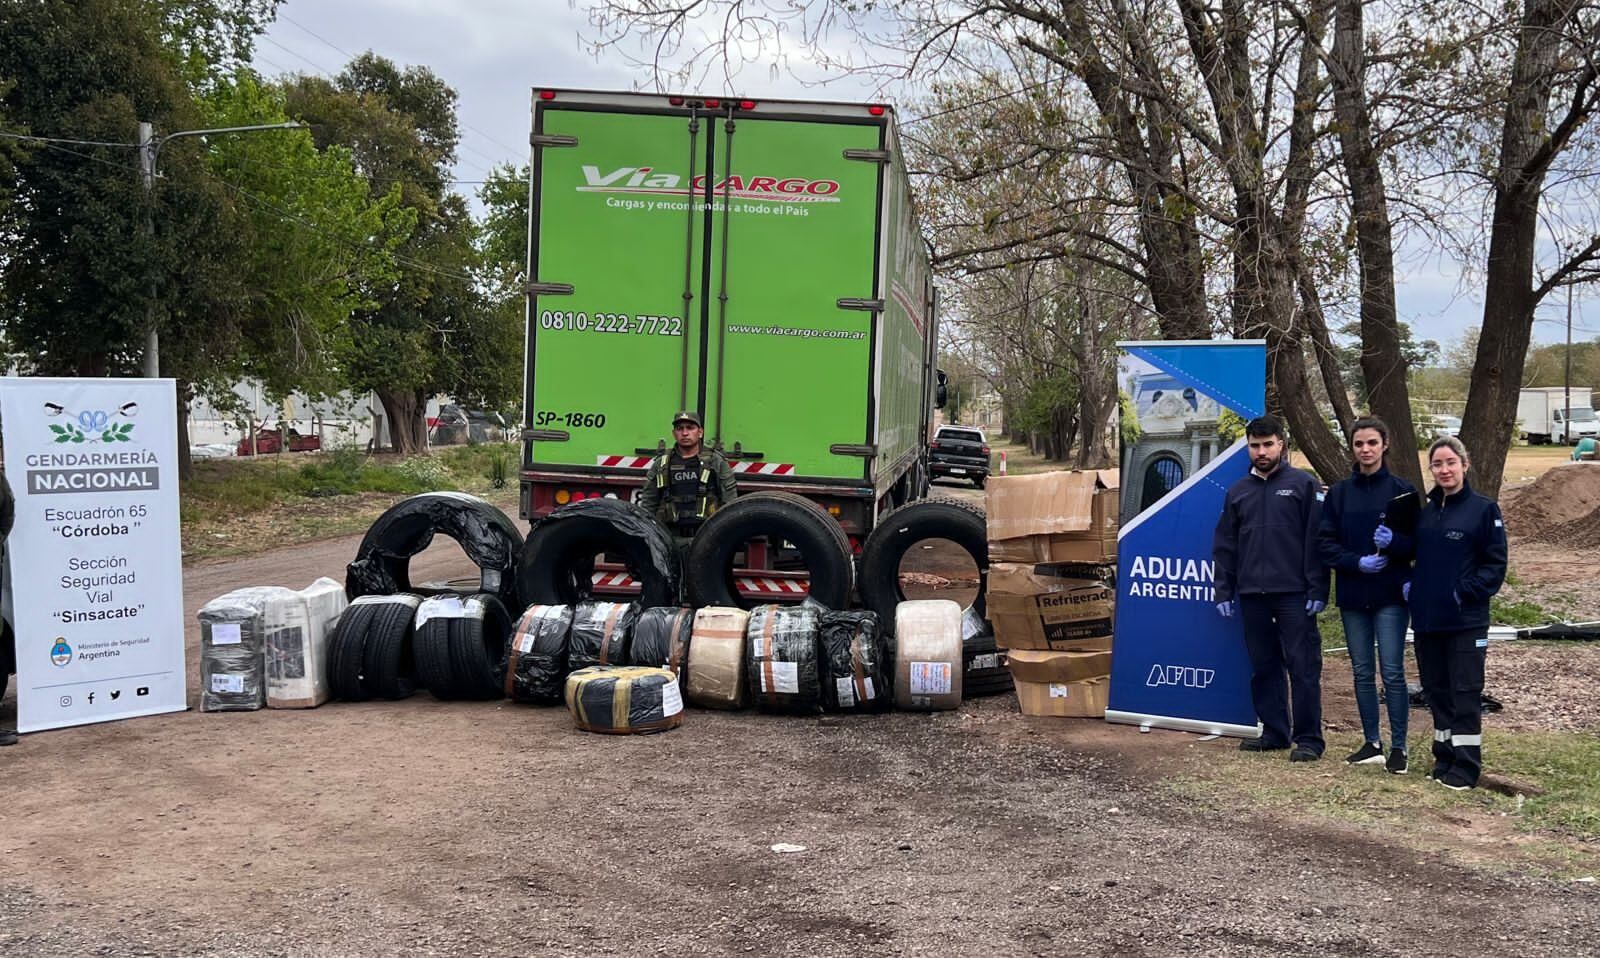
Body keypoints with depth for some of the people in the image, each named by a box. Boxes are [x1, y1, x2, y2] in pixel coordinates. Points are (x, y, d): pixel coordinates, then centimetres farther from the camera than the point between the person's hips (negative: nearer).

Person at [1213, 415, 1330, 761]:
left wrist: (1318, 590, -10)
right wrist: (1224, 591, 8)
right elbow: (1224, 546, 14)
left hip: (1294, 594, -4)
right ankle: (1274, 732, 20)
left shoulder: (1304, 485, 1)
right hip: (1252, 594, 5)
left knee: (1303, 667, -3)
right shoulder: (1238, 492, 13)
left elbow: (1317, 541, -4)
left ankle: (1308, 738, 3)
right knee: (1263, 667, 10)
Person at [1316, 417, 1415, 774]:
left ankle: (1398, 747, 3)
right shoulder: (1339, 493, 6)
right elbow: (1325, 543, 3)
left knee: (1392, 671, -5)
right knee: (1362, 671, 9)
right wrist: (1357, 562, -12)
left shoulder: (1402, 490, -1)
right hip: (1352, 595, 4)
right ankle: (1372, 743, 19)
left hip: (1390, 594, -3)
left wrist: (1394, 541, -21)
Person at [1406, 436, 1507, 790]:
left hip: (1466, 619, -5)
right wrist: (1409, 584, 1)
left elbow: (1495, 564, -6)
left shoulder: (1483, 509, -4)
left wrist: (1467, 590, -15)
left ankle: (1466, 765, 4)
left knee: (1465, 692, -2)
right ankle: (1444, 758, 21)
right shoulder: (1424, 512, 11)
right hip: (1426, 616, 5)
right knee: (1436, 691, 11)